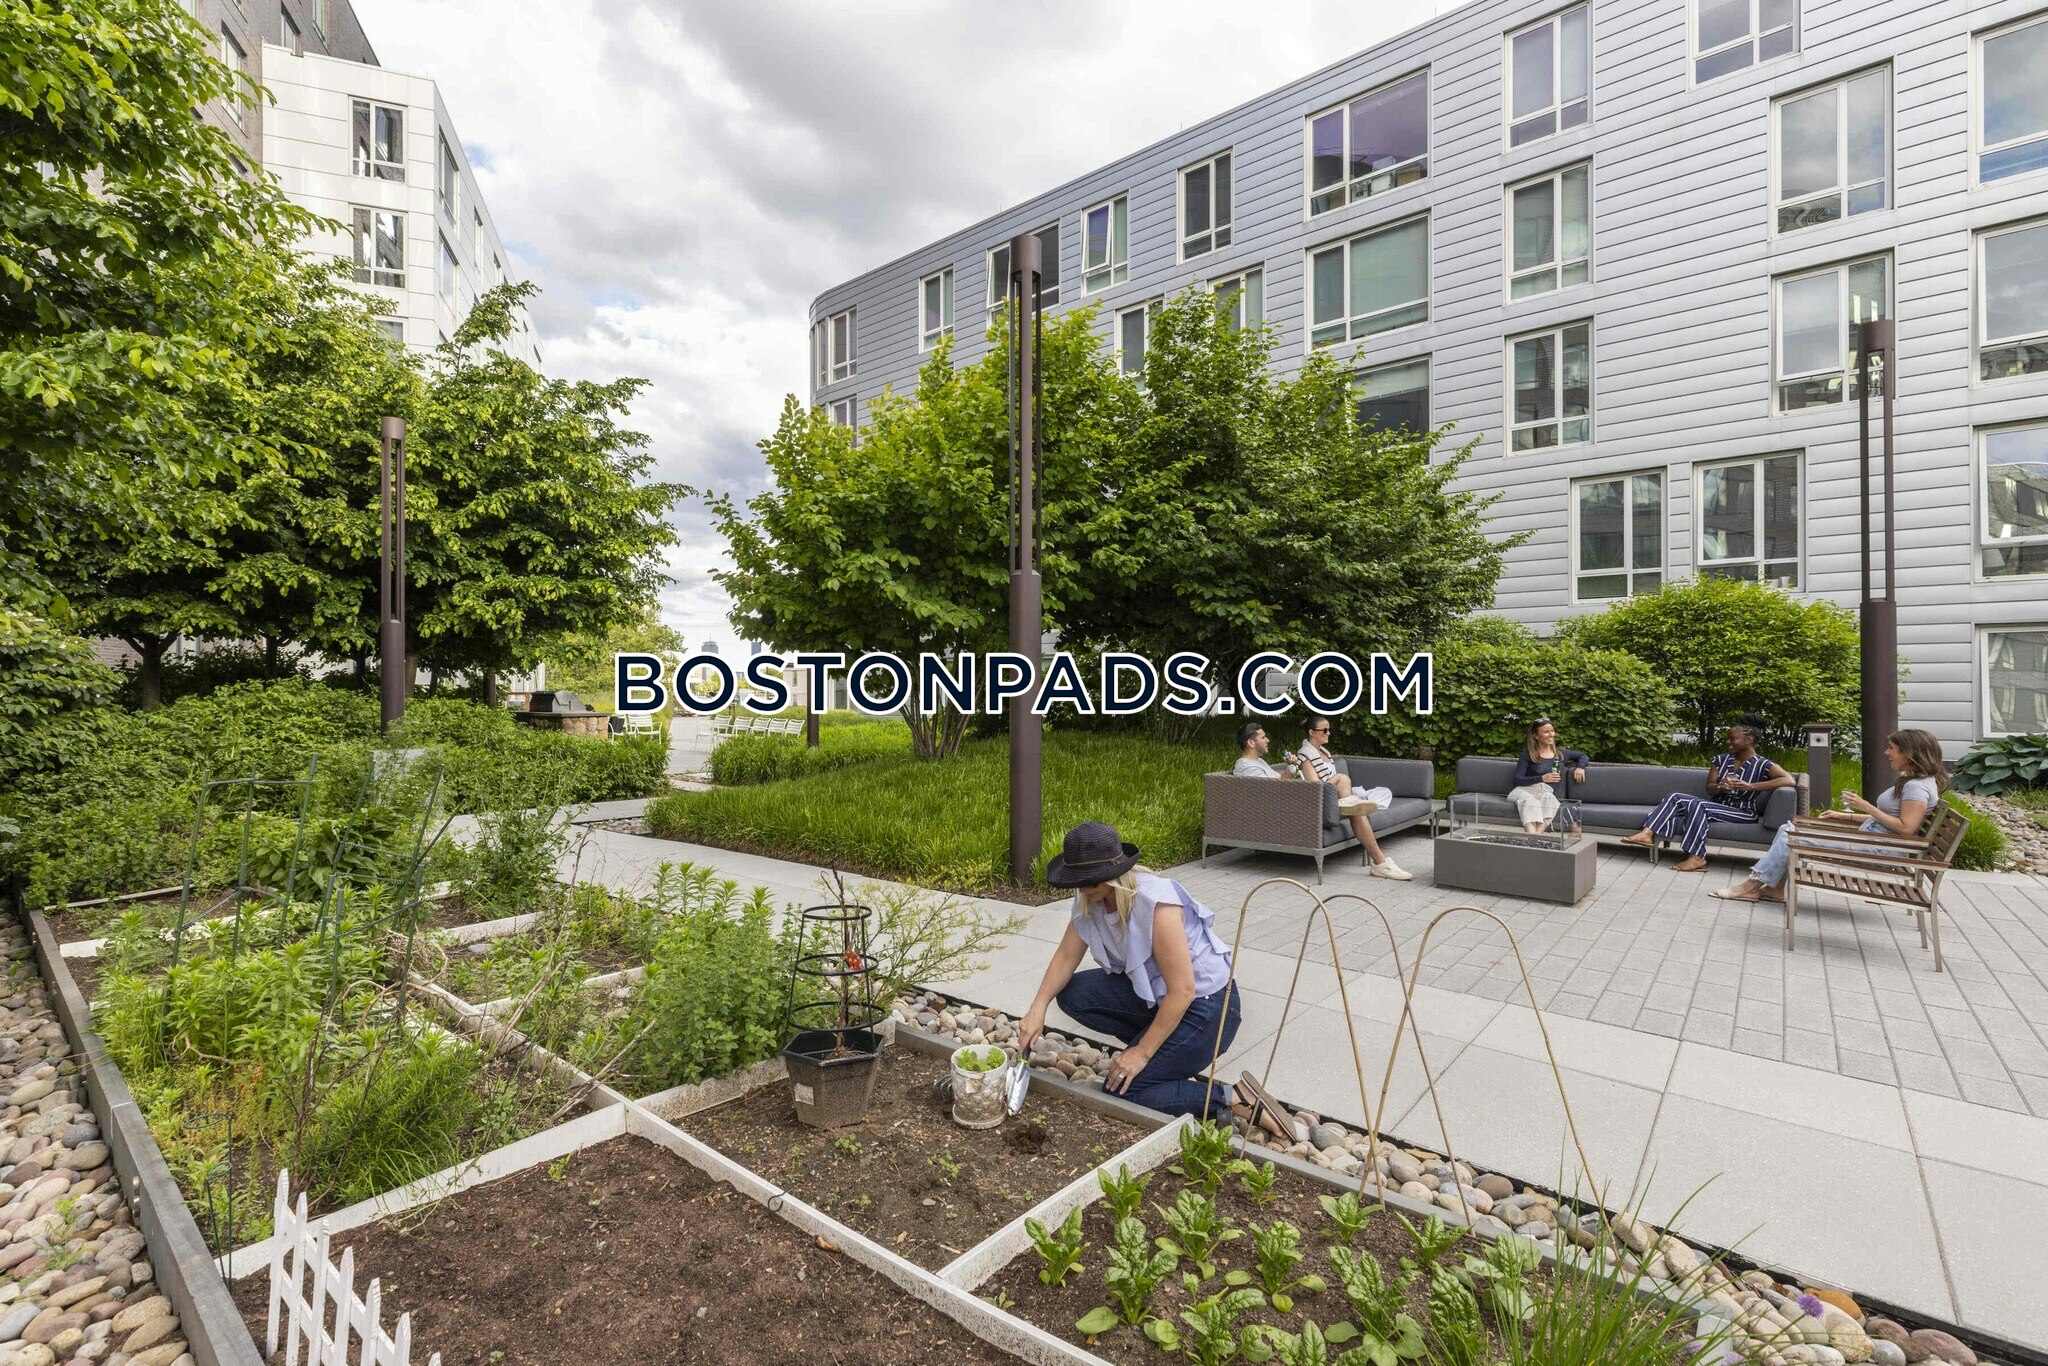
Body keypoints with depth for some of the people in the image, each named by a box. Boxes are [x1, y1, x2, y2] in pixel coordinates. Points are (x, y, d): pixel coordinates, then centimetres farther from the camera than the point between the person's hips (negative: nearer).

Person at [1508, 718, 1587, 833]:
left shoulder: (1561, 754, 21)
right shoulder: (1528, 755, 8)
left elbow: (1584, 757, 37)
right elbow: (1517, 779, -1)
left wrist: (1580, 767, 14)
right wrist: (1542, 778, -15)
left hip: (1546, 792, 2)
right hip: (1525, 789, -2)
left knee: (1549, 798, -36)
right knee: (1529, 800, -39)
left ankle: (1539, 833, -53)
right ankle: (1532, 834, -60)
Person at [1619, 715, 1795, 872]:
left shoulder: (1762, 765, -8)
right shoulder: (1721, 760, 8)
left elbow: (1790, 780, -25)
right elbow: (1709, 788, 8)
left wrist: (1750, 786, -30)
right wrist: (1720, 787, -18)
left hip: (1742, 812, -6)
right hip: (1717, 804, 6)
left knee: (1697, 805, -33)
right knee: (1676, 798, -17)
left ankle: (1696, 857, -34)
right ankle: (1648, 833, -33)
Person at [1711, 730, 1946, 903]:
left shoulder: (1918, 786, -15)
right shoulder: (1912, 781, 16)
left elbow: (1906, 828, -23)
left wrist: (1866, 806, -19)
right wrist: (1846, 816, 15)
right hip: (1867, 838, 11)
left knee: (1792, 838, -15)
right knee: (1788, 829, 4)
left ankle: (1752, 885, -7)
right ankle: (1774, 888, -3)